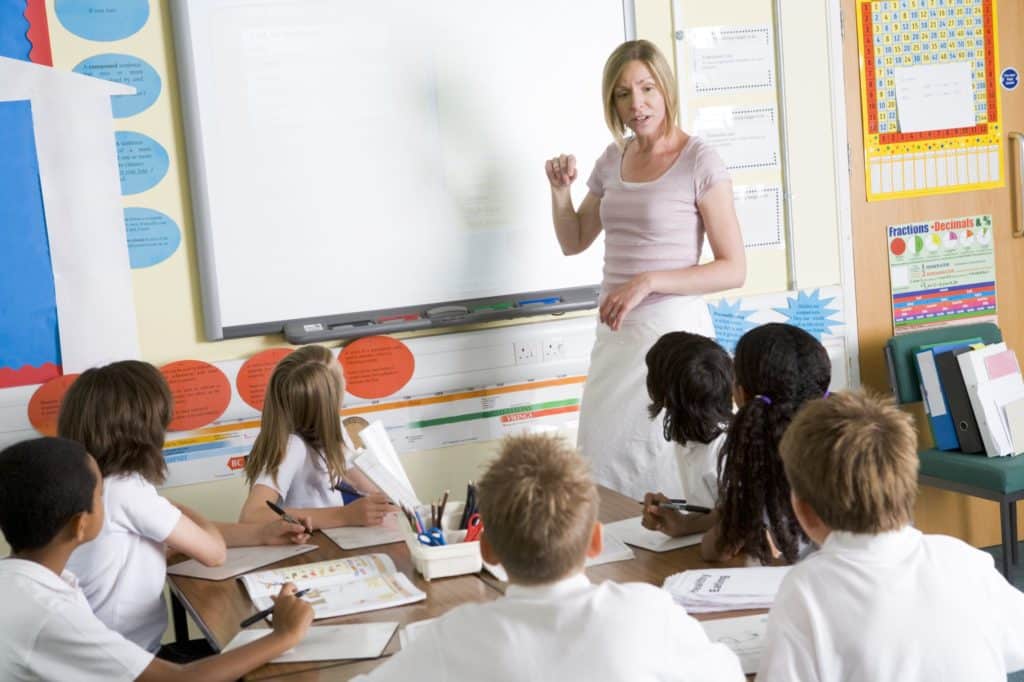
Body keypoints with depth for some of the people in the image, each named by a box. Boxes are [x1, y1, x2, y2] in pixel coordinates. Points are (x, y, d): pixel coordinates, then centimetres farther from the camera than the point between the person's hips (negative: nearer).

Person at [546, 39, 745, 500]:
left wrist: (648, 282, -21)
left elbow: (733, 269, -13)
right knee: (602, 464, 10)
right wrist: (560, 191, 2)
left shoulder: (699, 162, -10)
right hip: (615, 331, 6)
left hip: (672, 328, -6)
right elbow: (574, 243, 19)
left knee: (659, 471, -2)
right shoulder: (613, 159, 9)